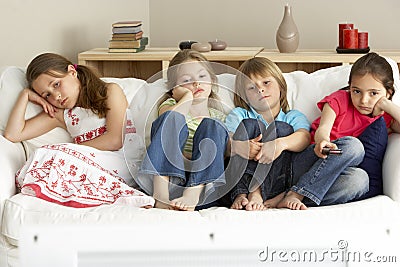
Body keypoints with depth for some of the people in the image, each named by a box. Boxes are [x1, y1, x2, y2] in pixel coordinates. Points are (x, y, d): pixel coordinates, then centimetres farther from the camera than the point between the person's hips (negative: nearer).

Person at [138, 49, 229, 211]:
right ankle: (161, 194, -37)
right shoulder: (170, 105, 17)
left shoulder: (218, 117, 24)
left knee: (212, 125, -15)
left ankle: (193, 194, -36)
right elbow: (168, 119, -9)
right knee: (173, 119, -18)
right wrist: (188, 96, 0)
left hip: (204, 182, 1)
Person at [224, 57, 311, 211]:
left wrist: (281, 144, -28)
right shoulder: (238, 115, 22)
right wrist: (238, 146, -25)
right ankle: (241, 193, -35)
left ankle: (255, 194, -34)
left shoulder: (293, 117, 21)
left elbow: (304, 137, -4)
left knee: (282, 128, -13)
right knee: (248, 125, -11)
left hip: (274, 184, 0)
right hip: (238, 180, 1)